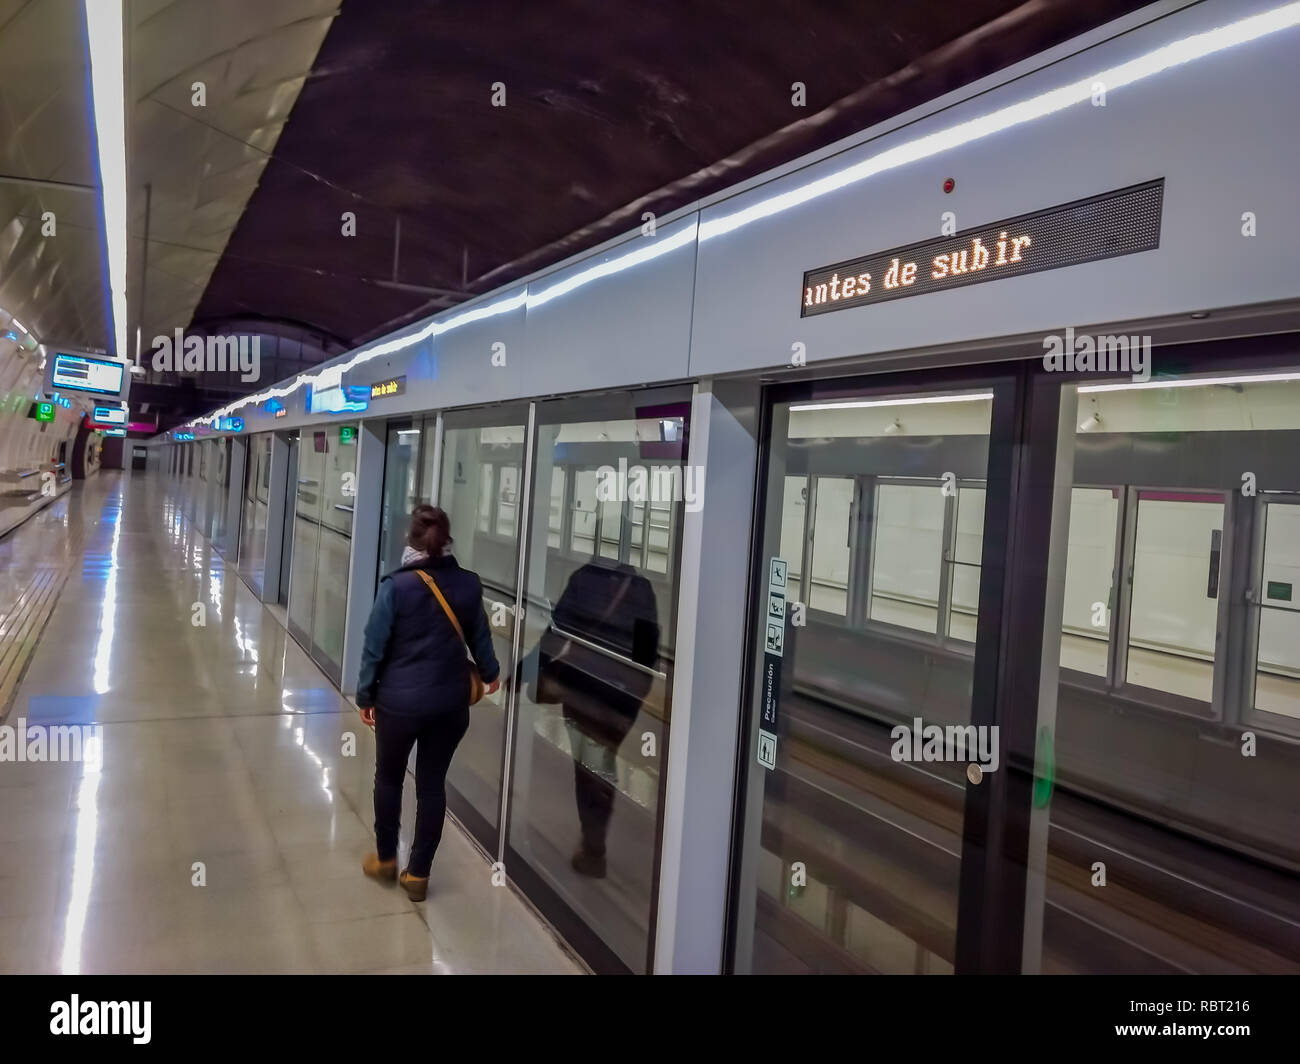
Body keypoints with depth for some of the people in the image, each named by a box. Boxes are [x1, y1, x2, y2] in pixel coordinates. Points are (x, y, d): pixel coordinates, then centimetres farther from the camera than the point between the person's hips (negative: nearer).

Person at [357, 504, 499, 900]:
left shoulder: (396, 586, -15)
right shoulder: (468, 584, -4)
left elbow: (375, 646, -10)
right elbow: (479, 637, 9)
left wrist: (365, 695, 3)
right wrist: (489, 672, 28)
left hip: (399, 701, -3)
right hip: (450, 702, 3)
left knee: (389, 779, 19)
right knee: (432, 784, 13)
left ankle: (385, 859, 36)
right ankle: (418, 874, 21)